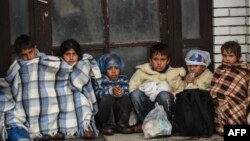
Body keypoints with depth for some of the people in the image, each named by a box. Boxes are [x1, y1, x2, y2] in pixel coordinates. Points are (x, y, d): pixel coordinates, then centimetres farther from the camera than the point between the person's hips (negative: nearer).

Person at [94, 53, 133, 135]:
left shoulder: (123, 79, 7)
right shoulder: (101, 79, 1)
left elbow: (127, 93, -8)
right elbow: (98, 93, -19)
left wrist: (121, 93, -33)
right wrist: (111, 91, -36)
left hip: (120, 110, 2)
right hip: (104, 110, -2)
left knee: (126, 98, -25)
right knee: (107, 98, -30)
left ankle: (122, 124, -15)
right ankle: (108, 125, -18)